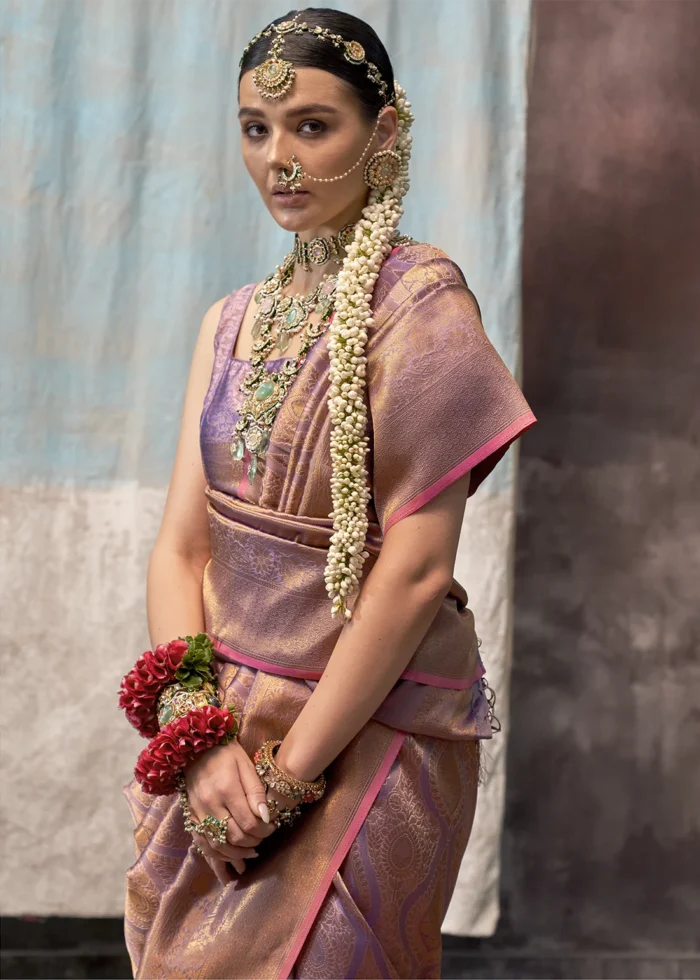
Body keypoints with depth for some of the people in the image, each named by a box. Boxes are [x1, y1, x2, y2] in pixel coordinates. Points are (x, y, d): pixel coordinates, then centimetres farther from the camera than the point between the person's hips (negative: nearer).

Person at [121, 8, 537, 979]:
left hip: (364, 738, -6)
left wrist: (289, 770, -16)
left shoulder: (420, 304, -11)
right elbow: (181, 545, 3)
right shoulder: (234, 323, 9)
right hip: (227, 727, 6)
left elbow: (415, 570, -17)